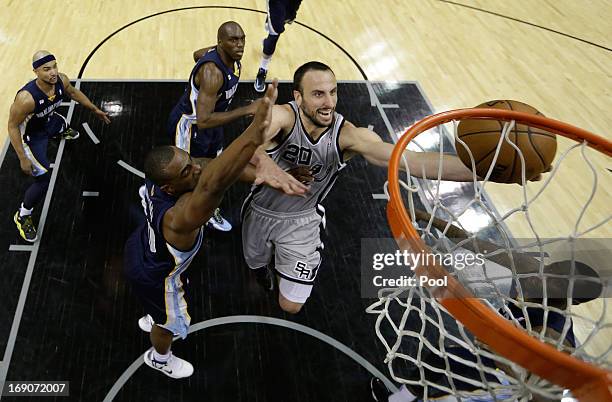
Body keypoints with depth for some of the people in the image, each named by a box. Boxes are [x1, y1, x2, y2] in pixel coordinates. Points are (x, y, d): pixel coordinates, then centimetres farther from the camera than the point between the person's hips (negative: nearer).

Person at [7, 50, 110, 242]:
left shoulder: (61, 80, -25)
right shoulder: (27, 98, -44)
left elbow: (73, 92, 1)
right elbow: (12, 126, -29)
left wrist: (95, 109, 8)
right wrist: (23, 158, -28)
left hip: (49, 121, 7)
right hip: (31, 135, -7)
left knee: (63, 124, 40)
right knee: (44, 181, -12)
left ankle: (62, 131, 81)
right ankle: (23, 216, 12)